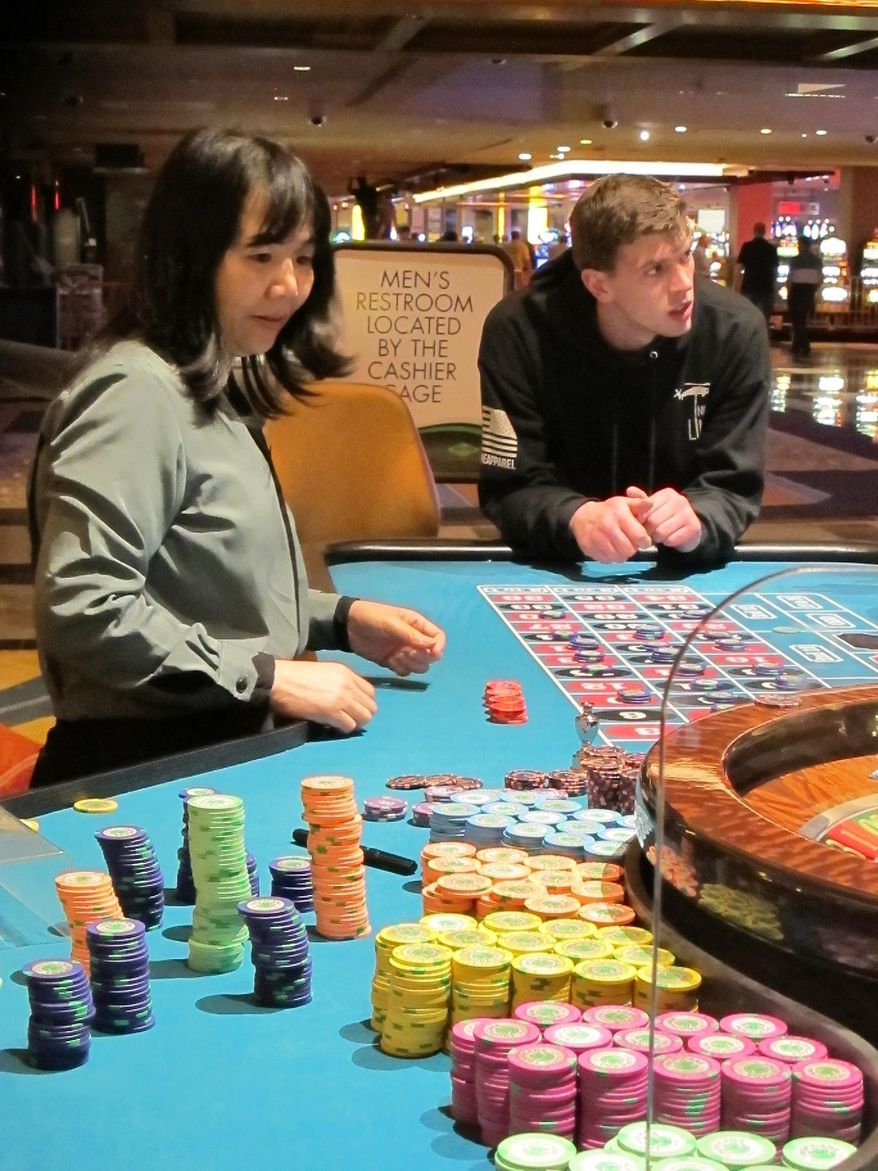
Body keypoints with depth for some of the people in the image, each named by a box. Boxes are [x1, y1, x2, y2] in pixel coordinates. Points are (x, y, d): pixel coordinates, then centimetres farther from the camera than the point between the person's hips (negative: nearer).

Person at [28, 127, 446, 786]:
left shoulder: (221, 391, 15)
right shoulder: (136, 393, -15)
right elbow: (81, 610, -24)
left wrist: (342, 619, 7)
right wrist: (268, 677, -19)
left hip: (230, 751, 9)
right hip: (142, 772, -9)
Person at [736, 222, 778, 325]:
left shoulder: (747, 246, -1)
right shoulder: (771, 248, 1)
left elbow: (740, 266, -1)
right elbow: (774, 269, 2)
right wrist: (775, 287, 11)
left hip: (749, 286, 0)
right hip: (766, 286, 0)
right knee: (764, 317, 2)